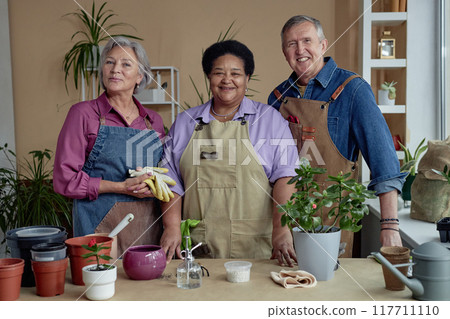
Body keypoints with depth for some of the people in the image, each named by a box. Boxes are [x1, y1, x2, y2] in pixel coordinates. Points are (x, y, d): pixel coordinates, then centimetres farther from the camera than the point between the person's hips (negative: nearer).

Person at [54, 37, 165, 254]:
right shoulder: (83, 114, -1)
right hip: (100, 228, -3)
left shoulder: (154, 121, 11)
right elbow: (64, 179, -6)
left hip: (148, 227, 4)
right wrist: (121, 187, -13)